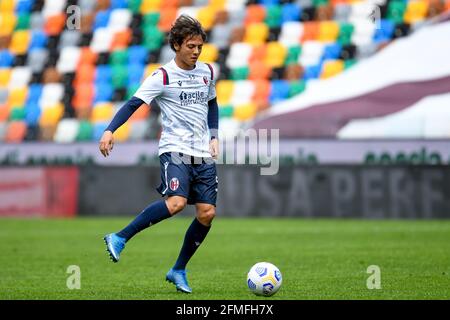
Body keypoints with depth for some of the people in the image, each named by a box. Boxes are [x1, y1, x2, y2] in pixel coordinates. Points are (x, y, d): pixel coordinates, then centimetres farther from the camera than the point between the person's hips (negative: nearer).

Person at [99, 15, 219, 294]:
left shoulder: (207, 72, 12)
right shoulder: (163, 76, -6)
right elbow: (134, 103, -11)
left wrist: (214, 136, 14)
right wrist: (110, 131, -24)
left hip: (203, 155, 6)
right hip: (175, 150, -6)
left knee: (207, 213, -3)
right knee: (176, 202, -28)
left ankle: (179, 271, 12)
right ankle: (119, 239, -17)